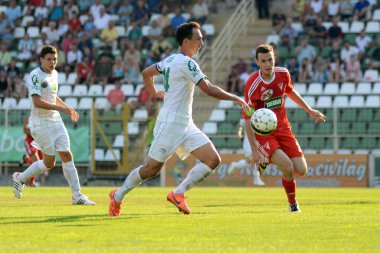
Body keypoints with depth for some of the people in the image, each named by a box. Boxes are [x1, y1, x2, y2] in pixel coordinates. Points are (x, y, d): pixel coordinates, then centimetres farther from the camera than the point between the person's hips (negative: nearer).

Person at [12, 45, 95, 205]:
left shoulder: (54, 74, 10)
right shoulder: (36, 75, -16)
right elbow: (37, 102, -24)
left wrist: (68, 108, 14)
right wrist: (60, 108, -24)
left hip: (55, 120, 7)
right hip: (41, 123, -7)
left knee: (67, 156, -1)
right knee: (49, 162, -5)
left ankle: (77, 196, 2)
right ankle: (20, 179, 17)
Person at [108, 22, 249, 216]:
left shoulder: (171, 60, 12)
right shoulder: (186, 63, -16)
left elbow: (146, 73, 24)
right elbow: (209, 89, -20)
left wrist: (154, 92, 36)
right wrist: (236, 99, -12)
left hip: (185, 125, 9)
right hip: (170, 124, -9)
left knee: (213, 159, -6)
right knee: (152, 169, 1)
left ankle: (178, 193, -7)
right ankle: (118, 196, 20)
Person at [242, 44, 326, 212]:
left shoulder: (283, 74, -4)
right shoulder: (252, 85, -20)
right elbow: (247, 119, -18)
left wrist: (309, 110, 24)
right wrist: (254, 150, -21)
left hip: (282, 129, 5)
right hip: (262, 133, -5)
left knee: (301, 170, -7)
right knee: (287, 166, -27)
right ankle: (292, 203, -2)